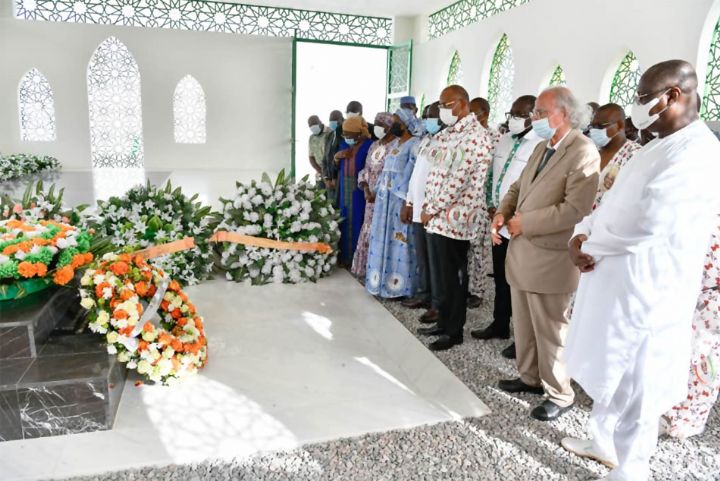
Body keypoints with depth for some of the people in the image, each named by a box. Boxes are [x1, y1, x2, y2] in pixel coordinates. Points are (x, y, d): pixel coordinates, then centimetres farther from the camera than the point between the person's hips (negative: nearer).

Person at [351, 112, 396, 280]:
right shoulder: (374, 146, 13)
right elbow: (366, 170, 15)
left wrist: (378, 194, -15)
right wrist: (366, 190, -1)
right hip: (372, 197, 7)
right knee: (369, 233, 11)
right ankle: (366, 270, 23)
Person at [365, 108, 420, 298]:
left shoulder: (414, 144, -10)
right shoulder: (394, 143, 17)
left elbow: (412, 174, -17)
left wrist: (406, 202, -22)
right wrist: (379, 191, 11)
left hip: (400, 199, -9)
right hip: (385, 197, 9)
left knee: (398, 241, -3)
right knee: (383, 239, 11)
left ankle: (397, 286, 6)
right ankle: (384, 281, 22)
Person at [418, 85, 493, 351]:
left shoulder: (475, 136, -13)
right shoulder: (447, 134, 15)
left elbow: (459, 180, -17)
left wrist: (431, 209, -13)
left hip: (452, 217, -7)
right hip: (436, 216, 7)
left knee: (452, 277, 3)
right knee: (440, 275, 14)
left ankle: (454, 330, 17)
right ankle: (444, 322, 28)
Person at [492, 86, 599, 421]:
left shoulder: (583, 152, -15)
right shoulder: (542, 148, 14)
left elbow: (576, 209, -25)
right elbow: (518, 187, 18)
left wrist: (524, 224, -19)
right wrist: (502, 213, -2)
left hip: (550, 258, -8)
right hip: (522, 251, 8)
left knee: (550, 330, 5)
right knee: (523, 324, 19)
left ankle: (559, 394, 23)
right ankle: (530, 377, 38)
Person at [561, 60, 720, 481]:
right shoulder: (660, 147, 13)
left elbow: (642, 225, -29)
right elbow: (615, 203, 16)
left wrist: (589, 248, -12)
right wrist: (583, 233, -3)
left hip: (644, 293, -10)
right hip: (616, 283, 10)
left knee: (635, 388, 6)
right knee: (610, 373, 23)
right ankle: (603, 442, 42)